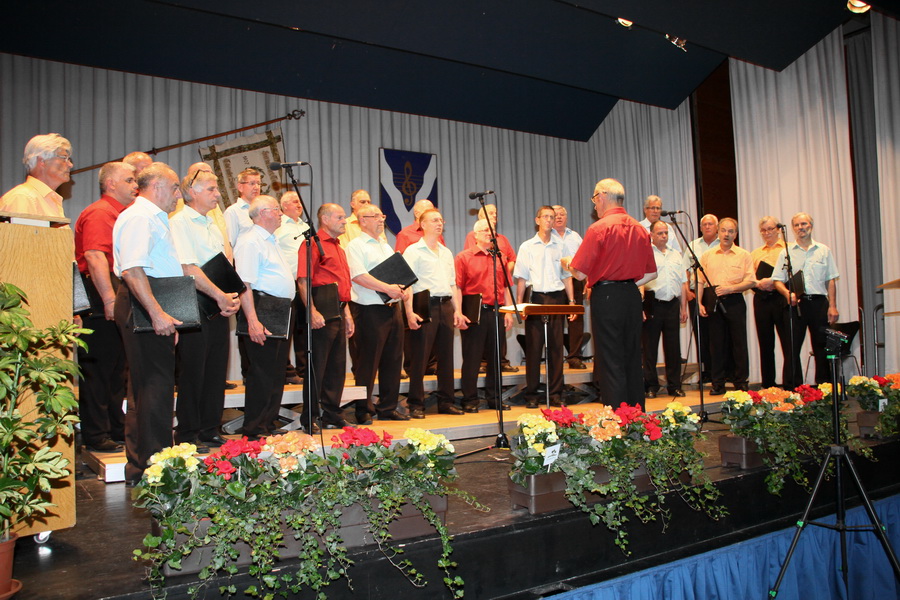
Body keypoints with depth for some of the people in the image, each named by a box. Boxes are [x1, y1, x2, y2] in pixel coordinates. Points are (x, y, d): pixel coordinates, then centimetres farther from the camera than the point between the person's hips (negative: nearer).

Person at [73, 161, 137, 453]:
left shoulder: (120, 214, 19)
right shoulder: (99, 213, -12)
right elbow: (94, 257, -24)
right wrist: (109, 298, -29)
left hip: (117, 306, 10)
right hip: (102, 306, -10)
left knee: (117, 368, 15)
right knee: (98, 369, -3)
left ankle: (116, 427, 25)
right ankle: (96, 436, 5)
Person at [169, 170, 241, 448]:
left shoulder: (213, 225, 18)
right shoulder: (179, 222, -8)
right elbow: (188, 269, -18)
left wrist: (233, 296, 0)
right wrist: (220, 296, -19)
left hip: (218, 308, 8)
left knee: (216, 371, 11)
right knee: (192, 373, -1)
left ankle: (210, 430, 21)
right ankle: (187, 436, 10)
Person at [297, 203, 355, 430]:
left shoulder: (338, 247, 21)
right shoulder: (313, 243, -7)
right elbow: (303, 280, -16)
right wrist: (312, 311, -24)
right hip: (323, 312, -9)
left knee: (337, 366, 11)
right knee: (317, 366, -4)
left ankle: (332, 416, 20)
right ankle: (309, 419, 5)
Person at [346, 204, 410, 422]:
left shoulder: (386, 246, 22)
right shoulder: (355, 245, -4)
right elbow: (358, 276, -17)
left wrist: (403, 289, 2)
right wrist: (387, 288, -22)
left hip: (393, 308, 8)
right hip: (370, 310, -8)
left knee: (392, 360, 10)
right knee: (368, 363, -3)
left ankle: (388, 408, 19)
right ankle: (363, 411, 7)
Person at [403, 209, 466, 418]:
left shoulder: (446, 253, 19)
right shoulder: (413, 251, -1)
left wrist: (457, 309, 11)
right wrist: (409, 312, -17)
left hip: (445, 306, 6)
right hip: (425, 306, -6)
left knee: (446, 356, 9)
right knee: (419, 357, -4)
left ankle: (446, 402, 17)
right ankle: (416, 404, 3)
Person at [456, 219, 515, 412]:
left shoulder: (499, 257, 16)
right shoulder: (464, 257, 1)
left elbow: (506, 287, 16)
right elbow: (457, 287, -6)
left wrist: (509, 311, 8)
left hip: (496, 312, 5)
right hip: (474, 313, -5)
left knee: (495, 357, 9)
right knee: (472, 358, 0)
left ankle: (494, 398, 19)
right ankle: (470, 400, 8)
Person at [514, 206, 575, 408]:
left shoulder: (560, 246, 12)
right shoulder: (527, 247, 5)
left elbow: (567, 275, 14)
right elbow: (521, 278, 2)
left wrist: (571, 301, 7)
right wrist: (519, 304, -6)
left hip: (557, 299, 2)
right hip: (536, 298, -2)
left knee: (556, 347, 3)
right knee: (533, 347, -1)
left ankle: (556, 393, 10)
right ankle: (532, 395, 5)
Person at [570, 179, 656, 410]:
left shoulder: (599, 229, -11)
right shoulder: (640, 229, 9)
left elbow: (580, 273, -12)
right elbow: (651, 273, 13)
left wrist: (567, 263, 8)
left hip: (606, 297, -6)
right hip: (633, 296, 6)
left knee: (611, 364, -2)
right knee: (632, 360, 13)